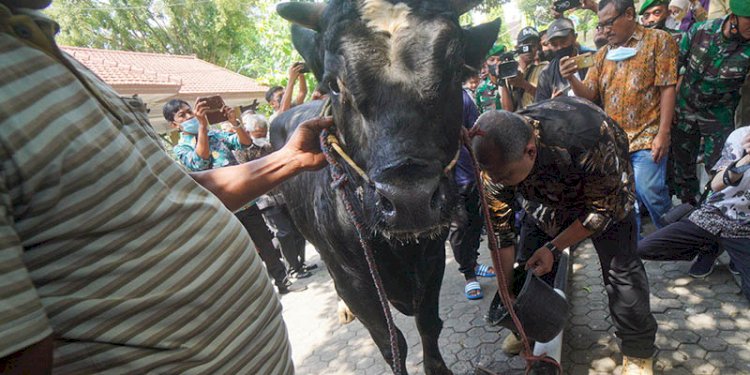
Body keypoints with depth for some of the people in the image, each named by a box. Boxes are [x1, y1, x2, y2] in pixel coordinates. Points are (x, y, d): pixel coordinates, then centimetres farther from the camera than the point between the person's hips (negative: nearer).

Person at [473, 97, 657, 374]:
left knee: (620, 269, -13)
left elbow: (604, 208, -24)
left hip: (608, 192, -3)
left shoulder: (584, 141, -44)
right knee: (527, 263, 1)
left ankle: (638, 352, 10)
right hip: (547, 198, 4)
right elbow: (500, 230, -19)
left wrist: (554, 248, -24)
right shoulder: (496, 159, -30)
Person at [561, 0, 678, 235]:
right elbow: (589, 94, 8)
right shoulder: (603, 54, 14)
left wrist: (663, 134, -13)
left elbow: (667, 89, -6)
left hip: (647, 137, -4)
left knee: (648, 192, -10)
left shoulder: (658, 40, 1)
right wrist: (571, 77, -13)